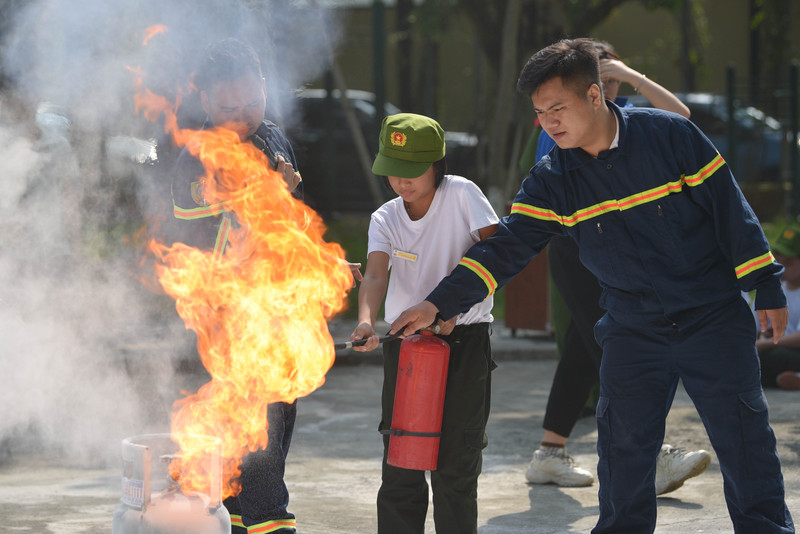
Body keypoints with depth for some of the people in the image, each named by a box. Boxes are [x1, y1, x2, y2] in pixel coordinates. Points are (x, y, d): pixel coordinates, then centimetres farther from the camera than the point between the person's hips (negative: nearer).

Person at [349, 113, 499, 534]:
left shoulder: (461, 195, -8)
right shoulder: (385, 219, 0)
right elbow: (375, 274, -16)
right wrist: (366, 320, -37)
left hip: (464, 340, -3)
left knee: (456, 460, -2)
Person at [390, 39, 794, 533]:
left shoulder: (670, 135, -12)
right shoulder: (553, 181, -3)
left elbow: (729, 208, -7)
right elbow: (507, 246, -8)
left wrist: (765, 285, -6)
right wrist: (438, 302, -19)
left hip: (714, 316, -3)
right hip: (632, 329, 3)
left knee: (745, 441, 0)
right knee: (624, 448, 1)